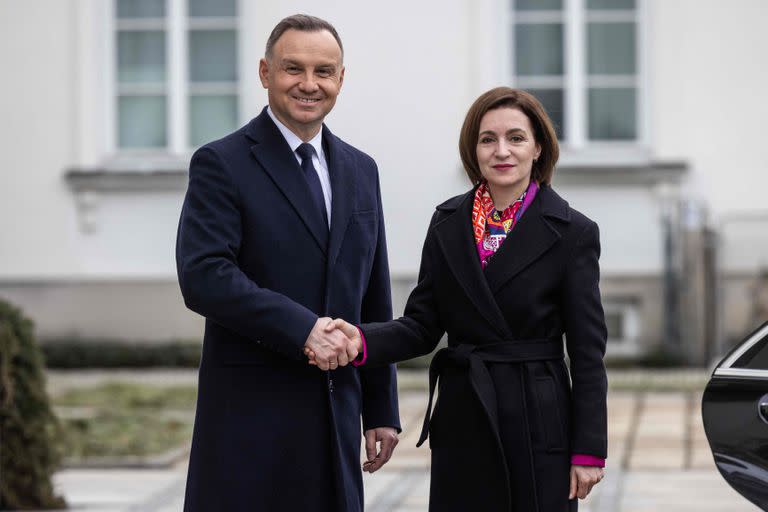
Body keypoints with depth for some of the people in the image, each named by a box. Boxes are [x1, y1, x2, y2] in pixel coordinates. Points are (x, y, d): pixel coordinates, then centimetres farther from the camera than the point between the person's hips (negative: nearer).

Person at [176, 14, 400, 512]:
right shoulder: (221, 164, -4)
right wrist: (303, 327, -22)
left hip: (336, 414, 5)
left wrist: (382, 410, 14)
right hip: (251, 415, -5)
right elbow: (203, 277, -16)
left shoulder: (360, 170, 15)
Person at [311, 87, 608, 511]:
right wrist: (362, 340, -14)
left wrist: (588, 450, -6)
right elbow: (422, 325, 6)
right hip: (463, 425, 3)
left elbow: (587, 352, -3)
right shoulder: (448, 223, 7)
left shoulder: (572, 233, -3)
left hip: (540, 425, -3)